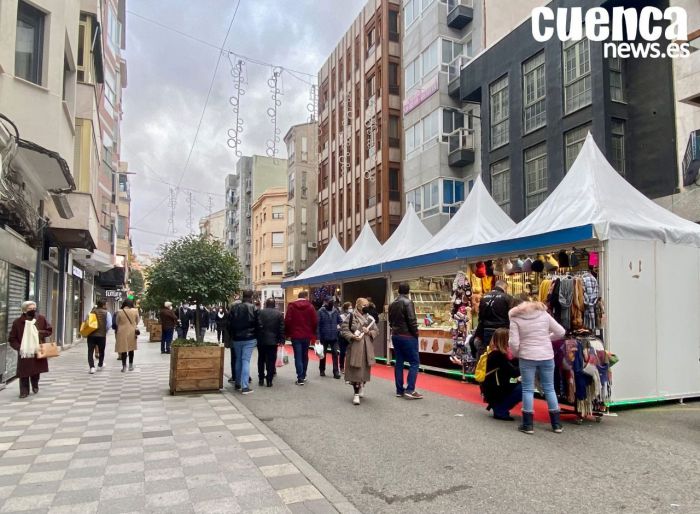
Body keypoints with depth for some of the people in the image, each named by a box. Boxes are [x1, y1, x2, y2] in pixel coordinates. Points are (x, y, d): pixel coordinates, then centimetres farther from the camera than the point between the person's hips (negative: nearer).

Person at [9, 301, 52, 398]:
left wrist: (40, 333, -12)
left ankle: (35, 386, 38)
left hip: (38, 351, 2)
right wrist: (19, 347, -17)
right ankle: (24, 391, 13)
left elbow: (50, 330, 8)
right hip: (24, 353, -2)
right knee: (24, 373, -2)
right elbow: (12, 339, -2)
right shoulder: (17, 322, -8)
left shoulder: (41, 319, -2)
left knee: (36, 371, 14)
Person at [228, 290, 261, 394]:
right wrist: (256, 336, 8)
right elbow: (258, 325, -6)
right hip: (249, 339, -3)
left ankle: (238, 383, 25)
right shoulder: (254, 309, -8)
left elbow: (229, 324, 3)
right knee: (246, 361, -4)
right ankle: (245, 386, -10)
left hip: (236, 339, 3)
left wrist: (232, 336, 15)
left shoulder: (234, 308, 0)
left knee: (238, 360, 17)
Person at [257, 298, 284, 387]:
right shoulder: (279, 314, 1)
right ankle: (269, 380, 3)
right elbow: (282, 328, -1)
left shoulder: (260, 312, -3)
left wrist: (257, 337, 3)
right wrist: (281, 340, 4)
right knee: (271, 361, 3)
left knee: (261, 360, 13)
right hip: (273, 341, 0)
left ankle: (261, 379, 16)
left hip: (261, 340, 0)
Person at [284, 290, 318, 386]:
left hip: (295, 335, -1)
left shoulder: (291, 306, -1)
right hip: (307, 335, 2)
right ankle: (303, 376, 23)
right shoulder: (310, 306, 0)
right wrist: (313, 333, 9)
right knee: (305, 356, 16)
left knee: (298, 357, -1)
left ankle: (300, 378, -6)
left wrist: (287, 334, 4)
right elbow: (315, 321, -3)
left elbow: (287, 321, -6)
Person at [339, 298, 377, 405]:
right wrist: (352, 336, -18)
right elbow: (343, 330, -5)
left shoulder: (370, 318, 7)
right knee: (356, 370, -4)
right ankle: (356, 394, 3)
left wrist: (369, 332, -8)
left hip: (367, 347, 4)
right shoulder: (351, 317, -5)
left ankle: (362, 386, 36)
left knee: (365, 369, 11)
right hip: (355, 347, -4)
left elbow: (376, 331, 11)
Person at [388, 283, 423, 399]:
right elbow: (412, 320, -17)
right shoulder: (408, 302, -13)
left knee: (399, 362, 10)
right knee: (414, 362, -2)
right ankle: (410, 390, -7)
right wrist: (416, 333, -8)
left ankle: (399, 390, 13)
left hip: (395, 336, 8)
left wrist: (395, 330, 16)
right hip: (407, 336, -8)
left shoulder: (392, 304, 11)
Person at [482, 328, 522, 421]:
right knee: (523, 388, -15)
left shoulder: (496, 353, 8)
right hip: (494, 392, -9)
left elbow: (511, 364, 14)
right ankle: (500, 410, -7)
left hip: (495, 389, 9)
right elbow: (514, 372, -22)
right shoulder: (497, 355, -20)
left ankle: (497, 406, 13)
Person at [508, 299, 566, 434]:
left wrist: (516, 354, 7)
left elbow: (514, 343, -11)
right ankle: (556, 424, 19)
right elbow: (561, 332, 7)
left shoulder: (515, 319, -4)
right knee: (549, 388, 13)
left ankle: (528, 424, 9)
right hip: (547, 356, 3)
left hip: (527, 357, -3)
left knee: (528, 389, 6)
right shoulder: (544, 314, 5)